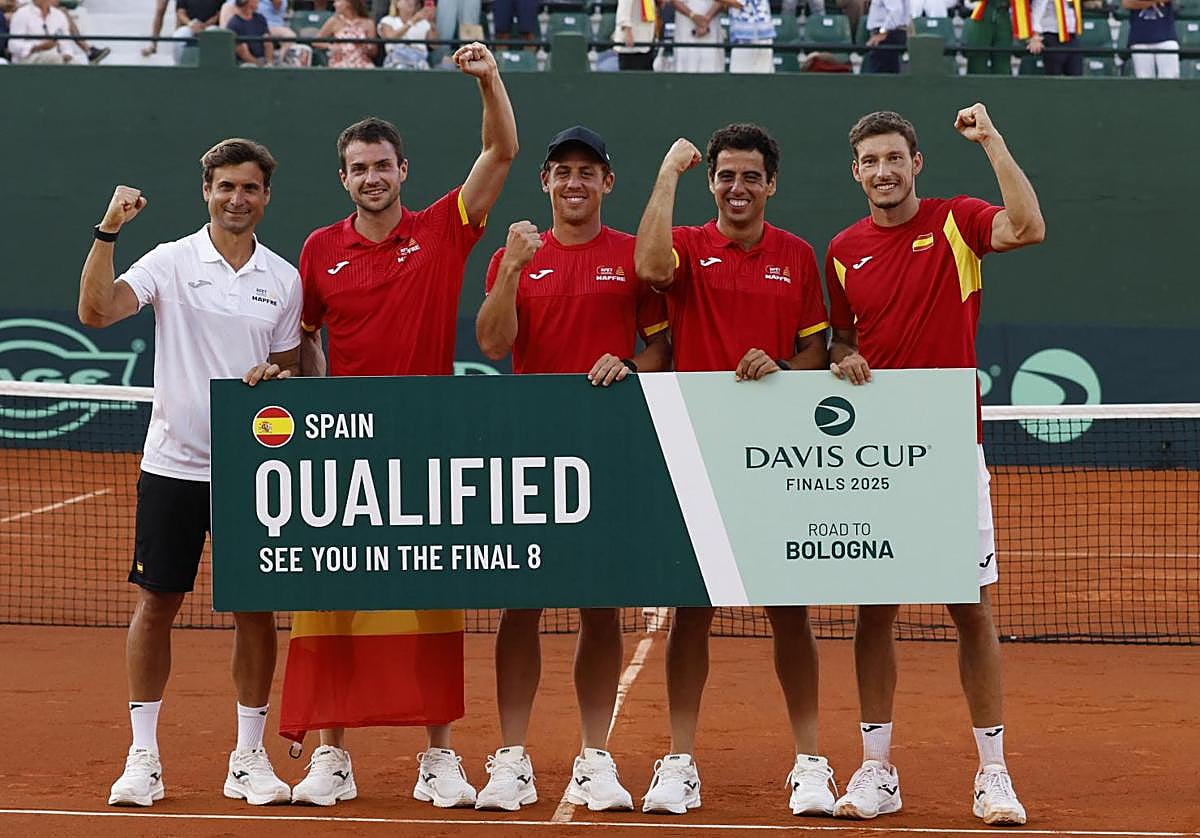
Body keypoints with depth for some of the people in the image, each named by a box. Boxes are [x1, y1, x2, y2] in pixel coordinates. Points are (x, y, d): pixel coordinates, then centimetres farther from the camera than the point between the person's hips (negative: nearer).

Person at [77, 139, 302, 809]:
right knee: (158, 603, 1)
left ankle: (250, 758, 13)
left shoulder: (284, 279, 6)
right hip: (174, 464, -2)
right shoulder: (171, 262, -1)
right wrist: (109, 233, -22)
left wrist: (276, 375, -10)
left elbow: (292, 367, 13)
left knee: (255, 608, 4)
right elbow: (97, 311, -13)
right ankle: (144, 757, 9)